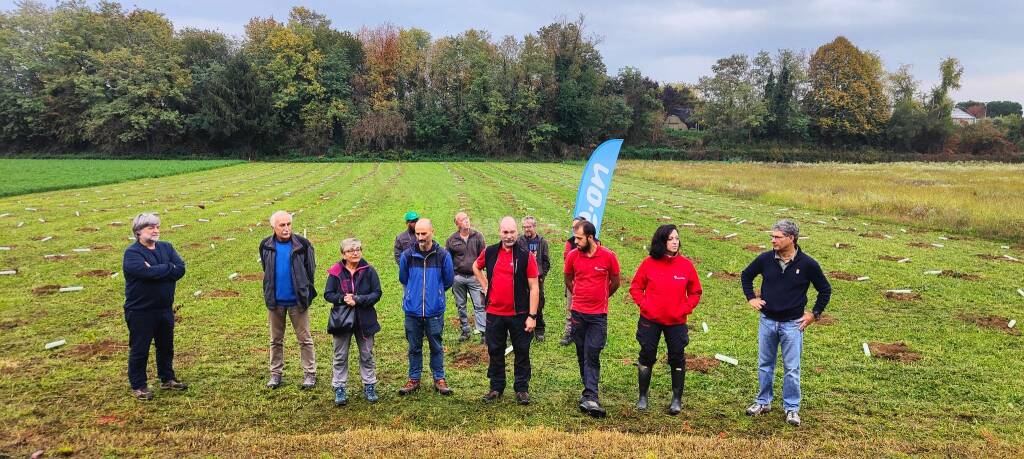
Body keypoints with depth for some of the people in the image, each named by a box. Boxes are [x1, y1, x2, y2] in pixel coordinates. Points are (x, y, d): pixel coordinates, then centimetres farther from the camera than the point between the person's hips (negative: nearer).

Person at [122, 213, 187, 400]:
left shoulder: (166, 247, 6)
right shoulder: (132, 253, -12)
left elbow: (180, 269, -9)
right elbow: (148, 272, -29)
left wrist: (156, 271, -18)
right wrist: (168, 268, -14)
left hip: (165, 308, 6)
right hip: (140, 311, -6)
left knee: (166, 346, 18)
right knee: (139, 350, 6)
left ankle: (167, 379, 34)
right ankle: (138, 386, 20)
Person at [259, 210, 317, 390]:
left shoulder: (302, 244, -10)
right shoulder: (266, 245, -1)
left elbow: (310, 270, 0)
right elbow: (266, 270, 14)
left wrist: (306, 293, 1)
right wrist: (269, 293, 12)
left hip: (297, 300, -3)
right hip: (275, 301, 3)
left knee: (304, 338, 5)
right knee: (276, 340, 13)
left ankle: (310, 373, 13)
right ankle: (275, 373, 25)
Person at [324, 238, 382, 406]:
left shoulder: (369, 271, -7)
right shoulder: (336, 271, -7)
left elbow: (377, 294, -10)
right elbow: (327, 294, -6)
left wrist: (358, 300, -22)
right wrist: (343, 299, -23)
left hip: (365, 320, 0)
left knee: (367, 355, 12)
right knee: (340, 356, 10)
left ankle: (369, 387, 25)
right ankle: (339, 389, 22)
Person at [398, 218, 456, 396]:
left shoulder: (442, 255, -6)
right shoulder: (407, 255, -3)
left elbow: (449, 281, 7)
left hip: (435, 311, -1)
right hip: (412, 310, 1)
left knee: (436, 347, 9)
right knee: (414, 347, 12)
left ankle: (439, 379, 21)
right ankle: (414, 379, 25)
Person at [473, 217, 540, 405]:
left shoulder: (526, 255, -9)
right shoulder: (490, 253, 1)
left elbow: (534, 287, -8)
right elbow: (476, 267, 23)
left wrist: (532, 316, -12)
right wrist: (485, 287, 9)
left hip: (519, 314, -3)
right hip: (494, 313, 3)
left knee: (522, 352, 7)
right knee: (495, 352, 13)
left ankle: (522, 388, 20)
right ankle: (496, 387, 26)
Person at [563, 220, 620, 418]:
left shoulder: (608, 257, -8)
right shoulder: (572, 256, -3)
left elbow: (615, 282, 7)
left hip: (598, 314, -3)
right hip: (578, 313, 3)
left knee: (592, 355, -8)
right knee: (582, 355, 10)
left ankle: (590, 397, -11)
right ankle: (590, 391, 23)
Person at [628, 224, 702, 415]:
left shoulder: (686, 264, -3)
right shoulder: (649, 263, -6)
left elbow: (695, 292, 6)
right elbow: (635, 287, 3)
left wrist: (685, 309, -6)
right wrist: (643, 305, -8)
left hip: (676, 322, 1)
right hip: (650, 320, 0)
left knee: (677, 359, 6)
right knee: (646, 357, 9)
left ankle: (677, 399, 20)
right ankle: (643, 397, 24)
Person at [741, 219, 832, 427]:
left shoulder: (807, 264, -10)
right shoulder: (765, 259, -5)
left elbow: (825, 290, 3)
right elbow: (746, 275, 14)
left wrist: (814, 314, 0)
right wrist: (751, 298, 6)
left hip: (793, 324, -3)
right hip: (767, 321, 3)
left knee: (792, 369, 4)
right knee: (764, 365, 13)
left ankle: (792, 408, 17)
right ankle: (763, 402, 27)